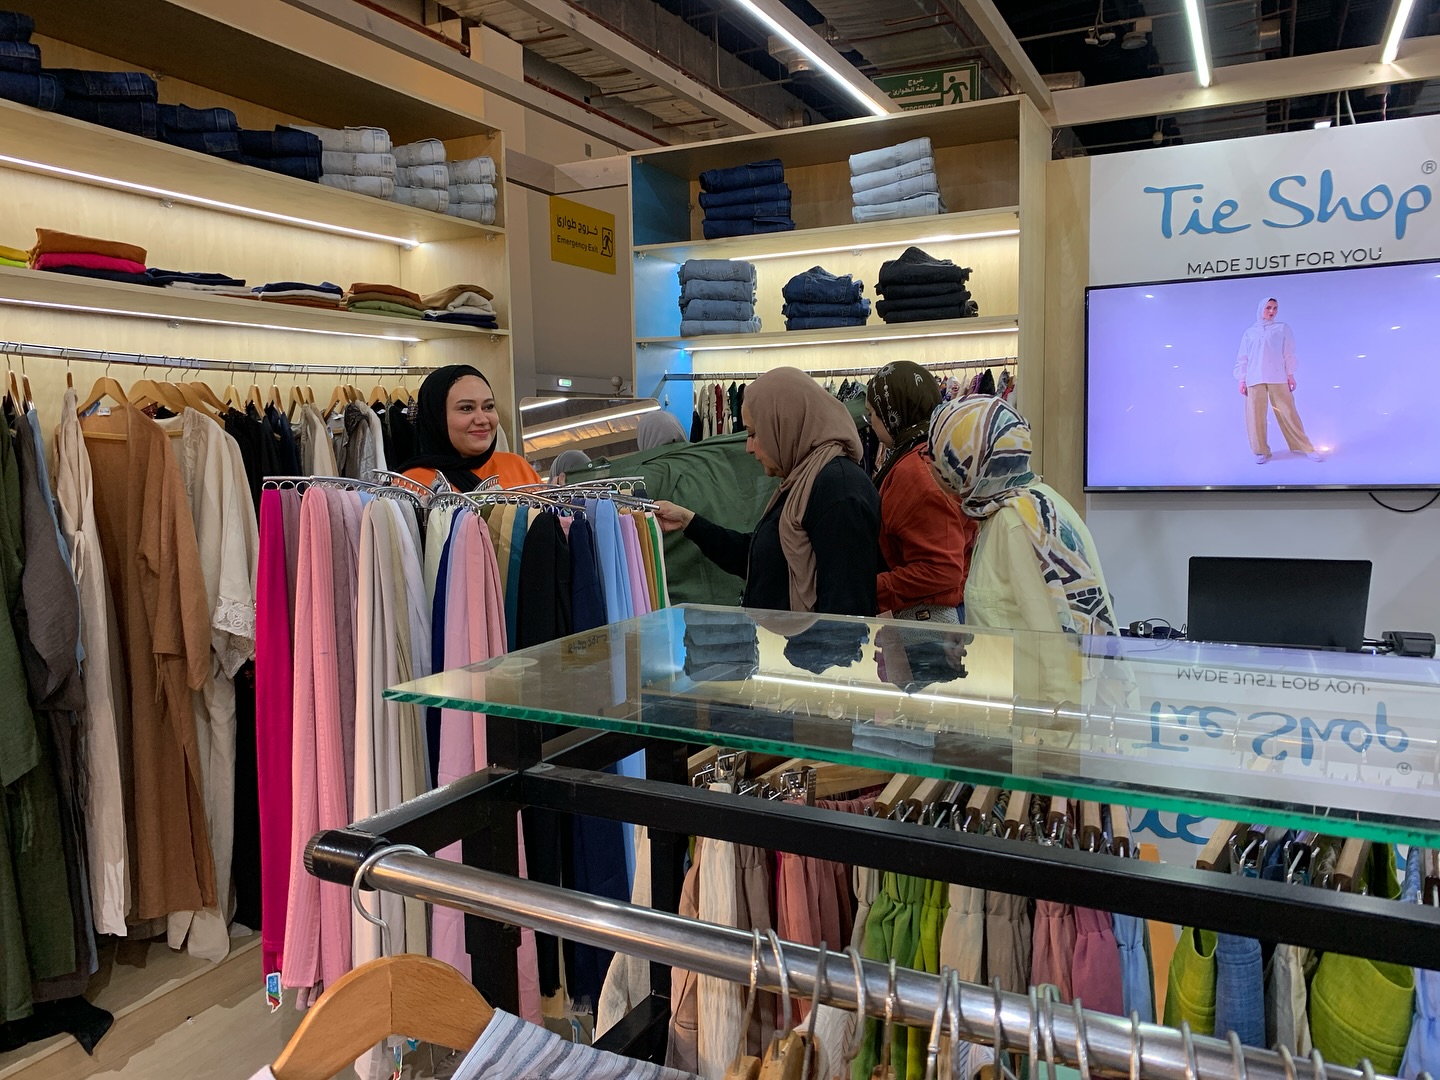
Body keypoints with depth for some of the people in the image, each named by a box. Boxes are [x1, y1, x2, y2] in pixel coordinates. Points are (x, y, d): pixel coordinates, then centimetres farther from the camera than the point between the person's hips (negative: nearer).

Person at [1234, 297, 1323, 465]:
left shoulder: (1283, 328, 14)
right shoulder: (1250, 333, 15)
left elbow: (1289, 353, 9)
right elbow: (1242, 359, 12)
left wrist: (1290, 374, 1)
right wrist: (1241, 380, 5)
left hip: (1278, 378, -1)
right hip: (1254, 379, 1)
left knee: (1287, 412, -2)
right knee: (1256, 416, -3)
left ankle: (1305, 448, 5)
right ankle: (1261, 451, 5)